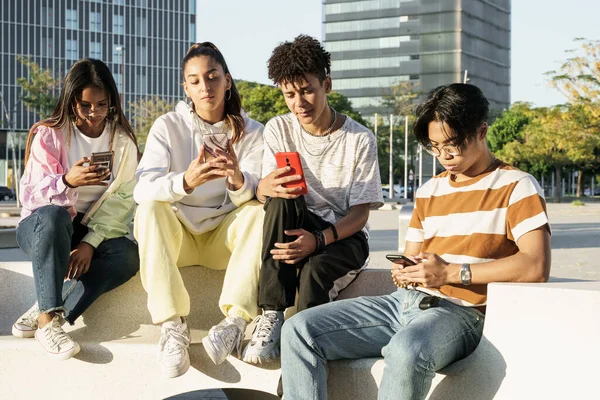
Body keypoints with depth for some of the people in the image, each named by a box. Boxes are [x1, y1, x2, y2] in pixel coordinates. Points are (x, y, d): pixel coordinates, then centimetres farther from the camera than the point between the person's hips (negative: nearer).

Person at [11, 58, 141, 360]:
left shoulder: (123, 142, 0)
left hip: (95, 232, 2)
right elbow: (30, 194, -13)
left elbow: (122, 199, -9)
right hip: (41, 228, -2)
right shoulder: (49, 135, -7)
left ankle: (42, 315, -27)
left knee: (128, 255, -30)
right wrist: (67, 181, -34)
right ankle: (49, 319, -34)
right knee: (54, 215, -38)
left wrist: (91, 242, -23)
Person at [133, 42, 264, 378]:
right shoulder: (168, 126, -4)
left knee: (260, 212, -27)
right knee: (150, 208, -30)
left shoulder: (251, 132, 0)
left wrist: (238, 180, -40)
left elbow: (257, 194, -14)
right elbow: (142, 189, -19)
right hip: (175, 236, 0)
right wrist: (185, 182, -42)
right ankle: (173, 324, -34)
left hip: (226, 236, 0)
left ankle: (236, 320, -36)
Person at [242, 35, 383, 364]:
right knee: (280, 201, -31)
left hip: (343, 236, -3)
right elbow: (263, 193, -4)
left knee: (315, 269, -37)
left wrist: (318, 240, -28)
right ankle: (272, 315, -30)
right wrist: (267, 187, -32)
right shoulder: (278, 130, 2)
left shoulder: (360, 140, -7)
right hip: (295, 227, 3)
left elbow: (360, 214, -9)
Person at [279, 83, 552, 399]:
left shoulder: (515, 187, 0)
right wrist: (404, 273, 1)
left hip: (459, 311, -7)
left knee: (406, 351, -41)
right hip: (405, 302, 7)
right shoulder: (429, 190, 21)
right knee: (299, 330, -12)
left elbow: (536, 267, -15)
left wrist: (451, 272, -16)